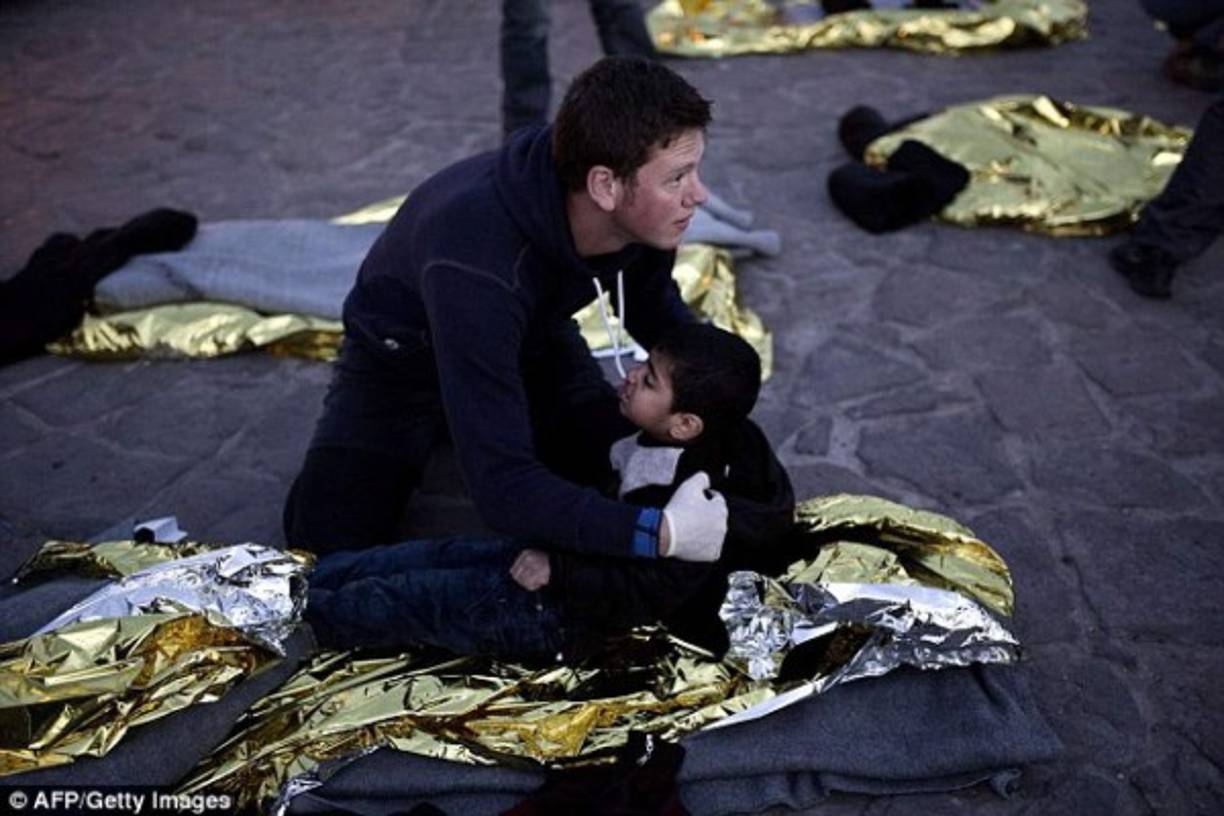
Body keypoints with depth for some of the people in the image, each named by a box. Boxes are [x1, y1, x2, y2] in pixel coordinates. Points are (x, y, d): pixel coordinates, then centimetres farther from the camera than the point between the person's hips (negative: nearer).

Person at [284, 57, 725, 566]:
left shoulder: (643, 213, -24)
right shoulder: (476, 264, -44)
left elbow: (655, 309, 1)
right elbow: (504, 487, -44)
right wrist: (663, 532, -50)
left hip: (532, 337, 5)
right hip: (407, 352, -4)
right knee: (329, 533, -18)